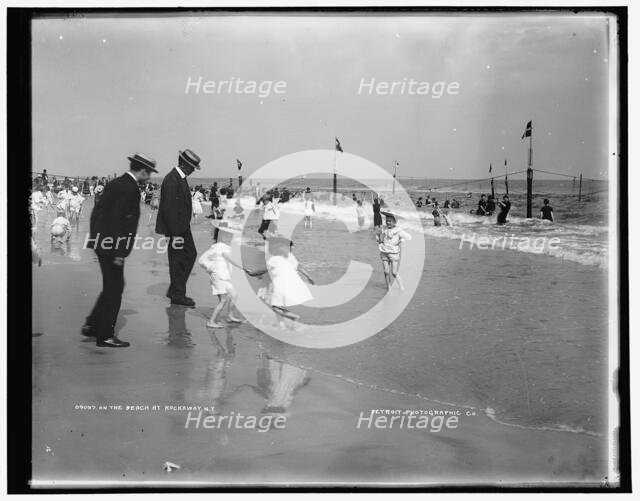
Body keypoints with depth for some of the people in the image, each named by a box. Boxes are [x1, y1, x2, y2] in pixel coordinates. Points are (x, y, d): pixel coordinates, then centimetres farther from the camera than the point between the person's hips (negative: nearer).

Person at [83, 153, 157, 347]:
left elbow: (98, 211, 16)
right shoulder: (130, 189, -16)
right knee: (114, 288, 0)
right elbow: (119, 219, -22)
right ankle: (105, 335, 6)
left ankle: (92, 325, 23)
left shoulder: (116, 183, 13)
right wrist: (119, 253, -20)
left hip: (101, 242, 10)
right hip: (112, 246, -10)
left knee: (111, 286, 19)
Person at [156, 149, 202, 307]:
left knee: (191, 255, 14)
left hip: (183, 226, 10)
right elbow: (169, 209, -23)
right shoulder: (171, 180, -21)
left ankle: (175, 290, 23)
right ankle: (177, 295, 11)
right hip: (176, 228, -10)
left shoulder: (180, 178, 10)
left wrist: (181, 229, 15)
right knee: (178, 261, -1)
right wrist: (175, 233, -23)